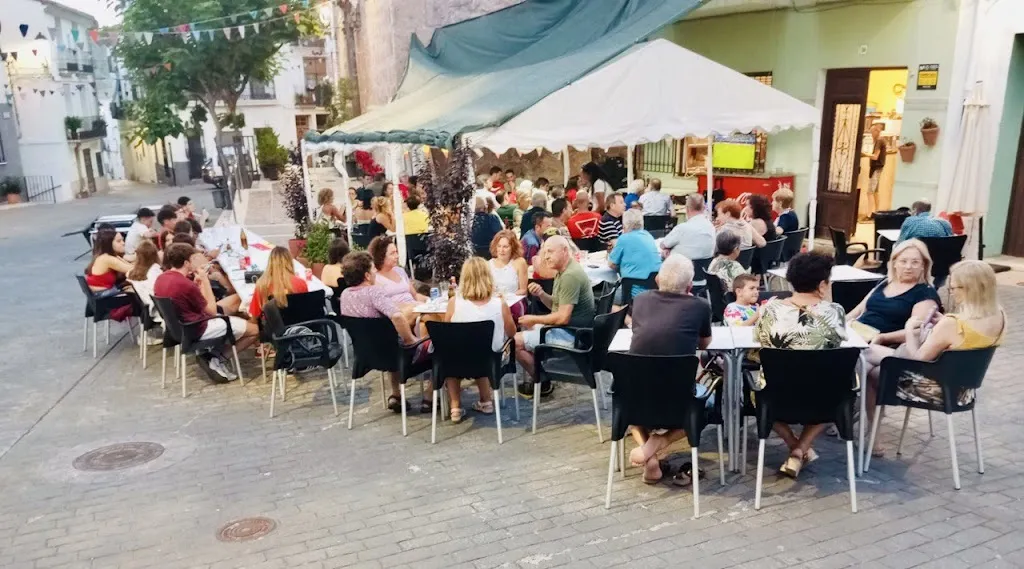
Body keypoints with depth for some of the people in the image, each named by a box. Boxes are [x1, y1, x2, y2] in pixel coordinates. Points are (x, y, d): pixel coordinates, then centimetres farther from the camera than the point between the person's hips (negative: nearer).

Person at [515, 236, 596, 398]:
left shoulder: (570, 276, -24)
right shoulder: (564, 271, 10)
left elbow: (563, 317, -27)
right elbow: (557, 305, 16)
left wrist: (534, 319, -15)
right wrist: (541, 294, -3)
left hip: (572, 334, -11)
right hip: (567, 328, 11)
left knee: (516, 341, -12)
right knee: (525, 328, 24)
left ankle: (542, 383, 5)